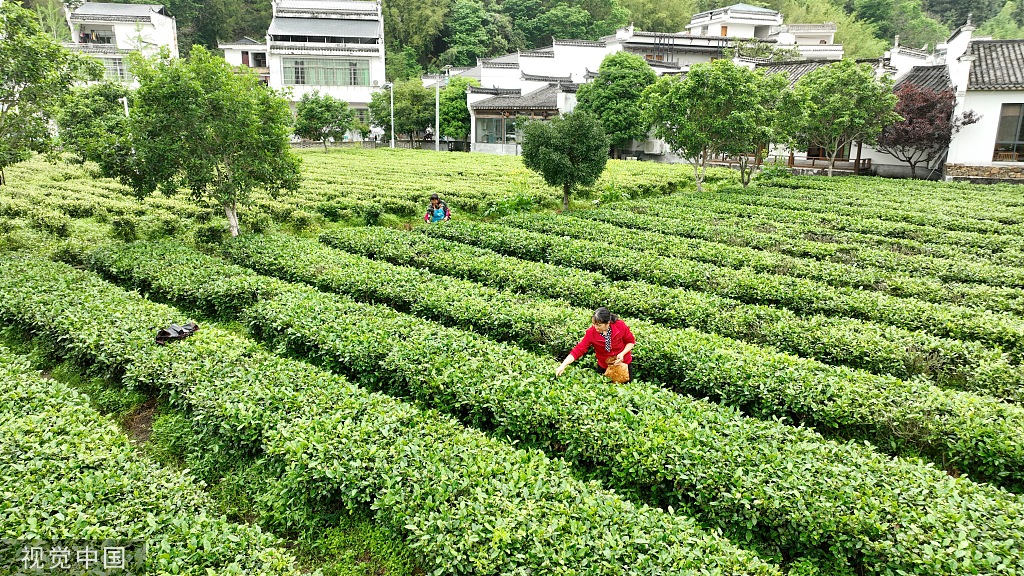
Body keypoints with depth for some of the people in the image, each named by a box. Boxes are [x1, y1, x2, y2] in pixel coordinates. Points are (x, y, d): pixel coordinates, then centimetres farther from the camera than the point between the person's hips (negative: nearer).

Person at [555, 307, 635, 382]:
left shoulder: (620, 326, -26)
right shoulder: (591, 333, -26)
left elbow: (631, 341, -10)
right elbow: (578, 350, -28)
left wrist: (622, 354, -27)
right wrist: (563, 366, -37)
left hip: (623, 363, 0)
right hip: (604, 367, 0)